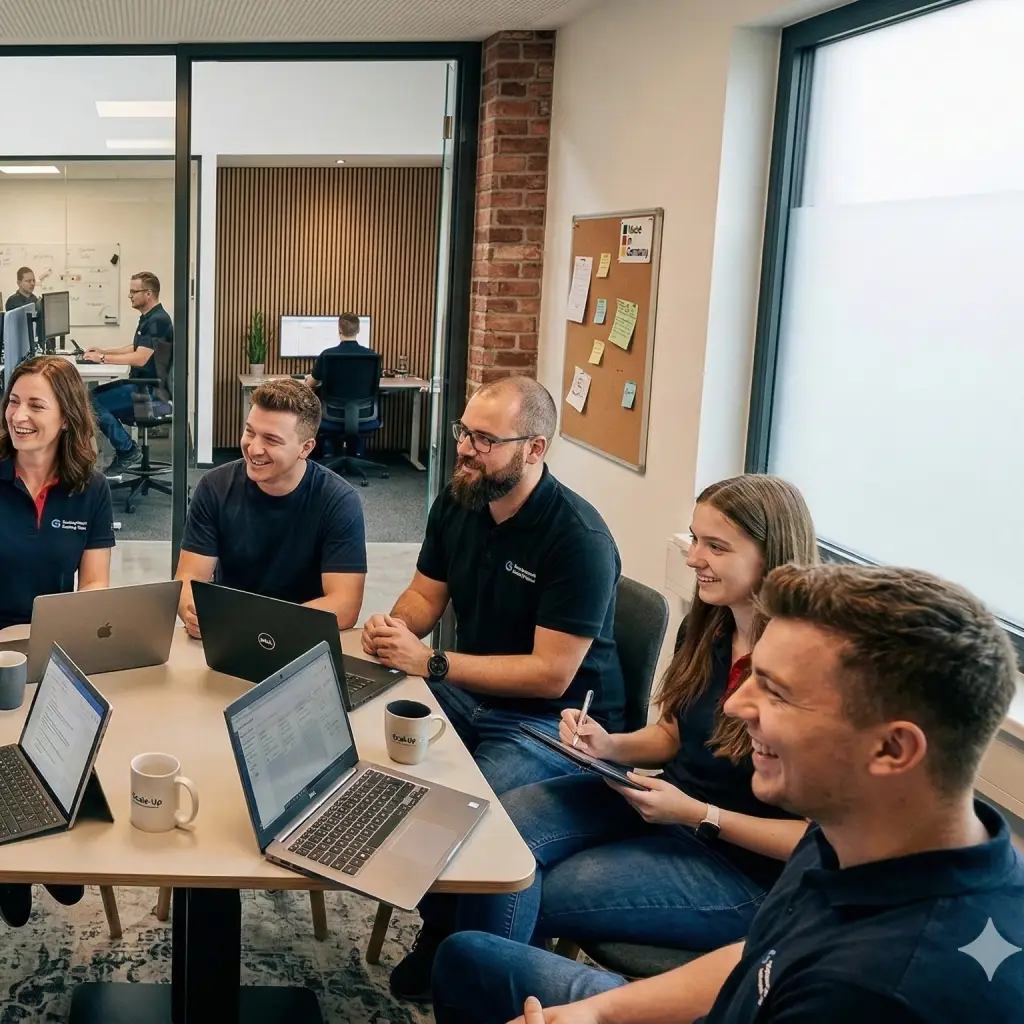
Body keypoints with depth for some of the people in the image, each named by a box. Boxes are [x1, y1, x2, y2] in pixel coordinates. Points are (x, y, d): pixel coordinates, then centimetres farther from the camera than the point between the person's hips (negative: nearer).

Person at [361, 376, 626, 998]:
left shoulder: (579, 539, -22)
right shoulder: (457, 503, 1)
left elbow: (550, 674, -23)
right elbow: (425, 596, 12)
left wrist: (430, 663, -24)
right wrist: (394, 628, -12)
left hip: (554, 720, -7)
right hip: (470, 692, 7)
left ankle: (451, 944, 6)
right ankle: (439, 923, 7)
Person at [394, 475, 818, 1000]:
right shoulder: (705, 628, 0)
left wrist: (699, 816, -23)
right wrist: (612, 746, -5)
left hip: (744, 865, -7)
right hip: (664, 801, 7)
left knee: (531, 896, -17)